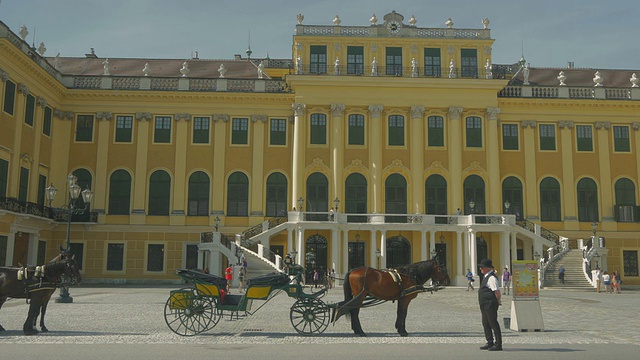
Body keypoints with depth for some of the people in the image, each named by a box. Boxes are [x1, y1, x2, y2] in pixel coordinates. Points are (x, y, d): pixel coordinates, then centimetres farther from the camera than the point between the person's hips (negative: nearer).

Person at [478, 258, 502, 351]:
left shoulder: (491, 278, -19)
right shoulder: (487, 276, 14)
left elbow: (497, 291, -24)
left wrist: (498, 301, -9)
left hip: (490, 305, -11)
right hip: (485, 305, 11)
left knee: (493, 323, -3)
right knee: (485, 323, 16)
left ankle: (498, 345, 5)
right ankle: (490, 343, 26)